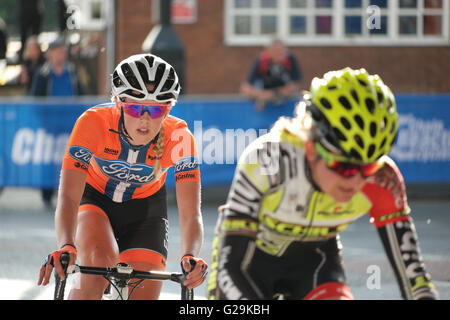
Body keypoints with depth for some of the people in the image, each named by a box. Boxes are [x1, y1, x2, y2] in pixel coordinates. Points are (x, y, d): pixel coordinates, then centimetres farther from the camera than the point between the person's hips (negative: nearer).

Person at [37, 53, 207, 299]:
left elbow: (190, 213, -33)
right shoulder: (93, 123, -33)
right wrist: (66, 247, -58)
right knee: (100, 261, -34)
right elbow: (68, 197, -38)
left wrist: (190, 257, -54)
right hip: (94, 199, -2)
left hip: (145, 208, 2)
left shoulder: (179, 138, -29)